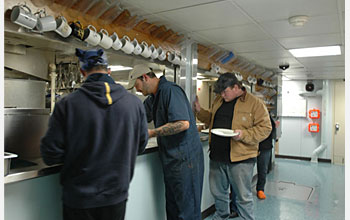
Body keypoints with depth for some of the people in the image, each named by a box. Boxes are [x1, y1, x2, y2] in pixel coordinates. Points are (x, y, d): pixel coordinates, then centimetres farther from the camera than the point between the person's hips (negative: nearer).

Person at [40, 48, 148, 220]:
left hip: (79, 200, -2)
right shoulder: (134, 102, -9)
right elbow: (141, 145, 3)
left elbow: (50, 155, -12)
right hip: (117, 196, 2)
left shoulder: (67, 104, -16)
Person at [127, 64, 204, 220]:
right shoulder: (153, 98, 16)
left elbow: (183, 123, -26)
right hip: (171, 159, 10)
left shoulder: (170, 90, -15)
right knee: (172, 207, 18)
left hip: (184, 158, -10)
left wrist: (152, 133, -19)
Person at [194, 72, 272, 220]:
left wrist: (243, 134, -23)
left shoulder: (255, 103, -9)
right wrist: (199, 111, 6)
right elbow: (211, 119, 23)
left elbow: (265, 128, -10)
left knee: (243, 197, 6)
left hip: (240, 159, -6)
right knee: (218, 192, 21)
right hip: (216, 157, 6)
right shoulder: (218, 100, 10)